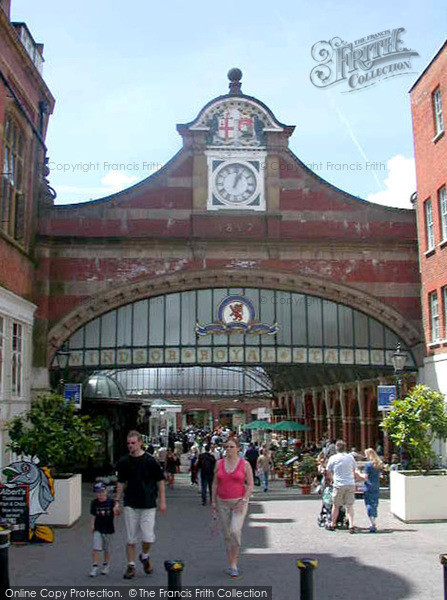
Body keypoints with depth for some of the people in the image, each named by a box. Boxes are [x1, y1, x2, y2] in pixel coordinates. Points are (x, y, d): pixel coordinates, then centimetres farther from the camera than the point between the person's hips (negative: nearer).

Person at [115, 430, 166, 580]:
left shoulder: (150, 460, -7)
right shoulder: (123, 462, 3)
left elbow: (160, 480, 0)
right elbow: (121, 483, 13)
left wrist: (162, 501, -1)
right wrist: (117, 502, 9)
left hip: (148, 505, -2)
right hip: (130, 505, 2)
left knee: (148, 538, -6)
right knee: (130, 538, 5)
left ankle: (145, 556, 24)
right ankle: (131, 566, 19)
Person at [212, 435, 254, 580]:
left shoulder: (245, 464, -4)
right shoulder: (219, 463, 5)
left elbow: (250, 485, -3)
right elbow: (215, 483, 10)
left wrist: (244, 501, -13)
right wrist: (213, 501, 4)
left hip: (239, 502, -3)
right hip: (222, 503, 3)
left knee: (235, 531, -19)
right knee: (227, 534, 8)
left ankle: (234, 563, -4)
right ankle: (231, 564, 21)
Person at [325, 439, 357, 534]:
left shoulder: (333, 458, -1)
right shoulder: (350, 457, 6)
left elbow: (328, 473, 8)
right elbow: (354, 471, 16)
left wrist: (332, 479, 26)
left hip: (338, 484, -2)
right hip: (350, 484, 2)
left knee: (336, 506, 10)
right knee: (350, 505, 7)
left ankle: (332, 525, 22)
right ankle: (351, 525, -3)